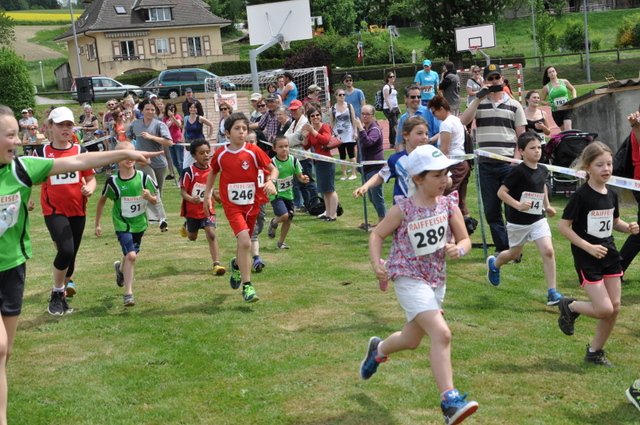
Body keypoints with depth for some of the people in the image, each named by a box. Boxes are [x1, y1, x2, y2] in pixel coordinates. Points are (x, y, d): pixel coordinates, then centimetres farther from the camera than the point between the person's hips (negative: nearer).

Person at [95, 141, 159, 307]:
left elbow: (155, 200, 0)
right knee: (131, 255, -19)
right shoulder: (113, 182, -15)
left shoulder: (144, 178, -12)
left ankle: (121, 268, 54)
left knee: (131, 255, 19)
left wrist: (149, 197, -24)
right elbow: (102, 201, 1)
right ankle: (128, 293, -10)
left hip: (139, 223, 3)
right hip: (122, 224, -3)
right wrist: (97, 224, 5)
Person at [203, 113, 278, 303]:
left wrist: (270, 181, -23)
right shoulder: (220, 154, -4)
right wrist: (207, 194, 9)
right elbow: (213, 173, 15)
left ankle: (237, 265, 53)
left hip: (252, 203, 2)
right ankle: (247, 286, -13)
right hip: (232, 205, -2)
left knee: (244, 242, 18)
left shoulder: (253, 151, -8)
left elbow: (273, 169, -2)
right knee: (245, 241, -20)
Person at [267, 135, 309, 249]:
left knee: (289, 219, 8)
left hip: (288, 194, 5)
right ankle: (274, 222, 16)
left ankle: (280, 242, 27)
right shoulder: (272, 163, -17)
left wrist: (303, 179, -16)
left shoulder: (293, 160, -4)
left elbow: (299, 175, 5)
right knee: (284, 215, -21)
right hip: (276, 194, -5)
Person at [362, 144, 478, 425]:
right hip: (409, 278, -6)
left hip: (437, 280, 6)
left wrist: (458, 249, -22)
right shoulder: (403, 210, -14)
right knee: (441, 334, -23)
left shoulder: (448, 205, -3)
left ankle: (378, 349, 55)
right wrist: (377, 264, -18)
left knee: (411, 340, 22)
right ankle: (449, 401, -20)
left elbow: (465, 240, 1)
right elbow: (377, 235, -2)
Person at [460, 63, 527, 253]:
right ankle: (502, 249, 13)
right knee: (491, 210, 5)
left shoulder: (514, 105, 8)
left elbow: (521, 136, 5)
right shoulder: (478, 103, 10)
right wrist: (479, 98, -10)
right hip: (486, 164, 2)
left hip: (508, 164, -2)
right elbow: (464, 121, -8)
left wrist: (517, 160, -6)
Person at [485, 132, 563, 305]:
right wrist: (518, 205, -28)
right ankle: (493, 263, 51)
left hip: (538, 219, 4)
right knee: (514, 254, 16)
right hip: (518, 222, -4)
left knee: (548, 251, -13)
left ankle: (552, 293, -7)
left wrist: (547, 206, 12)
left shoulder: (542, 171, 1)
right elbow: (501, 192, -18)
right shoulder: (519, 172, -18)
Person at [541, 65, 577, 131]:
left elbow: (573, 89, 20)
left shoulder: (564, 82, 2)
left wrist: (574, 98, 3)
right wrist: (548, 103, -11)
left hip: (567, 109, -1)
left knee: (568, 129, -16)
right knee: (563, 131, 11)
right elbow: (542, 101, 9)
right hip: (556, 112, 1)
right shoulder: (546, 87, -1)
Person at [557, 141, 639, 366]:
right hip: (587, 259, -7)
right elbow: (564, 226, -15)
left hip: (609, 255, 7)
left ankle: (595, 351, 22)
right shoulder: (581, 196, -17)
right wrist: (588, 247, -20)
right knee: (604, 309, -12)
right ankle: (570, 307, 17)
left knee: (615, 307, 6)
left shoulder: (611, 195, 3)